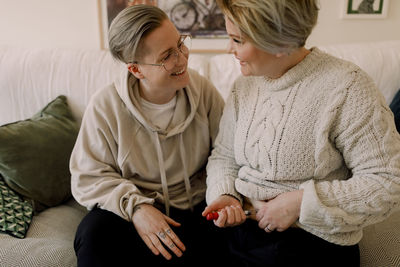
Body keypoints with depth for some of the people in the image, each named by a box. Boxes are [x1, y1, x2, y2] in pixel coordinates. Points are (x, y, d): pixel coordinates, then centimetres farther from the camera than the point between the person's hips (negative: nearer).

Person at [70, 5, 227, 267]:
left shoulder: (203, 90, -4)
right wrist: (135, 206, -22)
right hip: (128, 209, -1)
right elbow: (88, 176, -7)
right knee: (94, 235, -32)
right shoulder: (105, 107, -10)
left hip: (194, 207, 2)